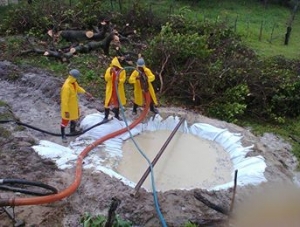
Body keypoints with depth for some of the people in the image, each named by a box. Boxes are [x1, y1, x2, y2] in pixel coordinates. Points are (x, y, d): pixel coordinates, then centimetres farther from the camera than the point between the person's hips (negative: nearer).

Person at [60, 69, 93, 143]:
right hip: (68, 106, -9)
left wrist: (86, 93, 12)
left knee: (74, 117, 28)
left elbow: (78, 88, 14)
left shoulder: (74, 82, -10)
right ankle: (63, 135, 30)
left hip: (74, 104, 9)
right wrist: (66, 111, -27)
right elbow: (64, 100, -31)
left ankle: (72, 130, 52)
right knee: (65, 121, 11)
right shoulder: (66, 87, -36)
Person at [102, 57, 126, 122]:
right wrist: (110, 73, -29)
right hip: (110, 89, -1)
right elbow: (106, 78, -15)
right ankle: (106, 117, 7)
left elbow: (123, 79, -10)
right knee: (108, 102, -2)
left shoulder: (122, 71, -7)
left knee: (117, 102, 15)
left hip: (118, 89, 2)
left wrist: (119, 81, -30)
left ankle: (116, 115, 32)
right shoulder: (109, 69, -7)